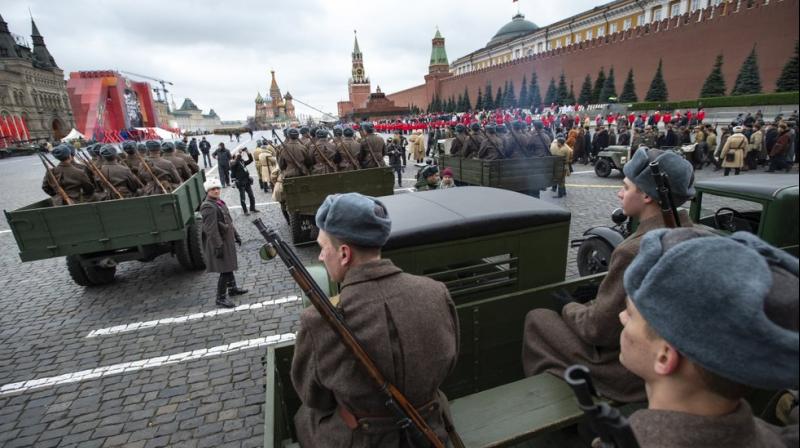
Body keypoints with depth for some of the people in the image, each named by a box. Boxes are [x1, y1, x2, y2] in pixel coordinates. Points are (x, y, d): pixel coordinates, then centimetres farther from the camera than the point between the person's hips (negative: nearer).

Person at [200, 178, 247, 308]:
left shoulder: (219, 202, 11)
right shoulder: (208, 207, -19)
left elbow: (229, 221, 19)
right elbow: (211, 229, -24)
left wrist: (236, 235, 20)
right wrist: (218, 246, -25)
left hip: (227, 240, 10)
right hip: (219, 243, -10)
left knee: (229, 267, 22)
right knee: (225, 271, -5)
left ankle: (232, 288, 39)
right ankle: (221, 298, 6)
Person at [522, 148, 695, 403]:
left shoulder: (635, 250, -31)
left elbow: (599, 329, -23)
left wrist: (569, 308, -4)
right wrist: (589, 305, 8)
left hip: (629, 374, -8)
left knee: (536, 318, 6)